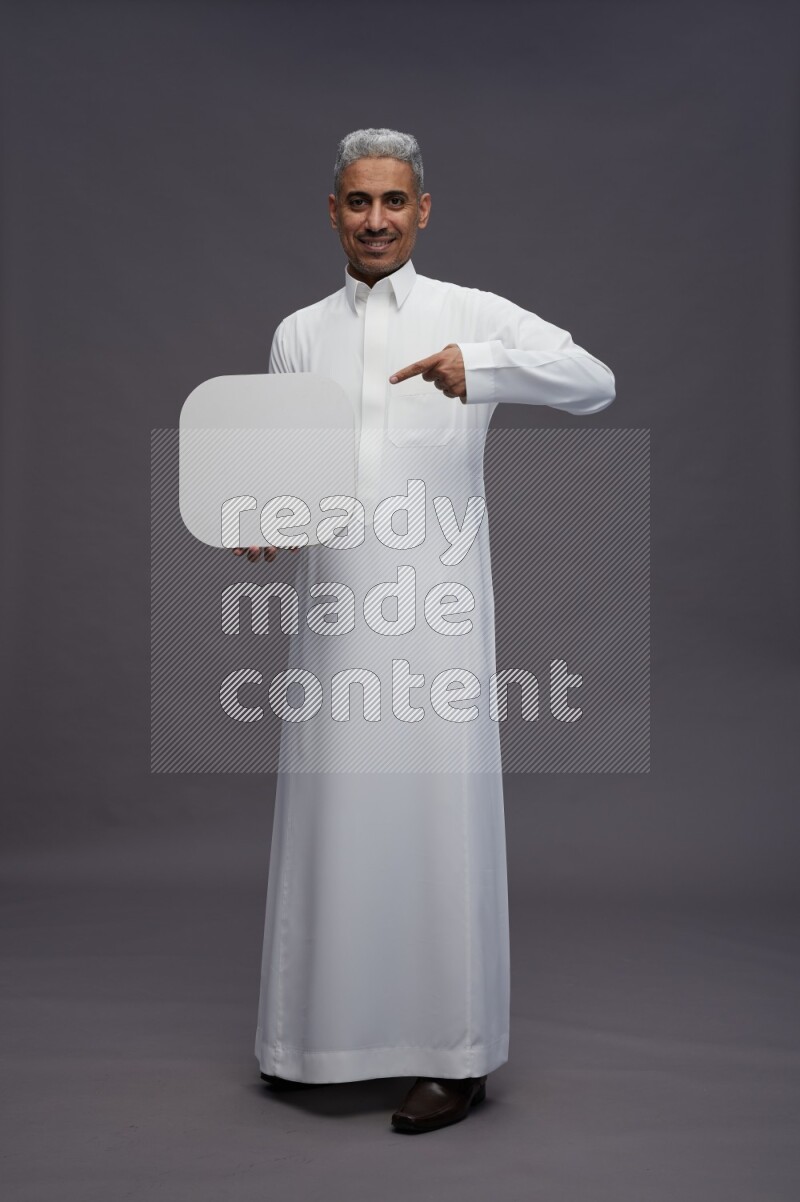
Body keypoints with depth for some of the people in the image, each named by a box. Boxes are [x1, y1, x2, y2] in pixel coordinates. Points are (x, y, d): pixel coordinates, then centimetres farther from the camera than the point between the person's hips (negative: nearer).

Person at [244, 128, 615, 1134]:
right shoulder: (299, 333, 14)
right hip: (334, 608, 4)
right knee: (330, 812, 10)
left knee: (438, 812, -2)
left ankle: (455, 1051, 11)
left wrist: (481, 367, -26)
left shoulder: (472, 314, 3)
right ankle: (321, 1026, 26)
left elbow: (596, 383, -9)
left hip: (434, 607, -3)